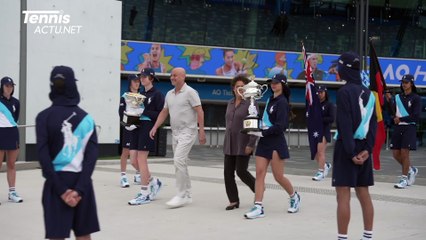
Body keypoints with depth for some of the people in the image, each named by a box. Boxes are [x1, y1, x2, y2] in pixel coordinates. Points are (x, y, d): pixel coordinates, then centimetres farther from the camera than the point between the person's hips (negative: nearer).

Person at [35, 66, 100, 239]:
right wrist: (80, 188, -10)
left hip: (57, 182, -2)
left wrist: (61, 189, -10)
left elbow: (43, 156, -10)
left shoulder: (44, 117, -3)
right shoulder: (86, 117, 3)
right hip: (82, 182, 2)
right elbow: (92, 155, -6)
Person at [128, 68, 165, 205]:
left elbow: (161, 115, -11)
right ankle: (153, 182, 25)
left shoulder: (157, 95, -5)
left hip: (149, 128, -8)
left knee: (141, 159, -9)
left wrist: (144, 112, -16)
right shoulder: (141, 94, 16)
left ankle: (144, 194, -3)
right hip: (138, 127, 8)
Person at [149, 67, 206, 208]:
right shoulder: (169, 94, 13)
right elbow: (164, 112, 17)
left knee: (178, 160, -19)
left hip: (187, 132, -8)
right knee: (181, 163, 10)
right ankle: (187, 195, 18)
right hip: (175, 132, 8)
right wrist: (155, 127, 5)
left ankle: (181, 195, -15)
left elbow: (199, 111, -13)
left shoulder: (190, 92, -9)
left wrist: (202, 131, -18)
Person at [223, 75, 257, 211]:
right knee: (228, 172, 1)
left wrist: (251, 144, -18)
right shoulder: (230, 103, 13)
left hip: (243, 144, -7)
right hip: (229, 144, 7)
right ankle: (234, 201, 8)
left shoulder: (250, 103, -8)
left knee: (241, 171, -7)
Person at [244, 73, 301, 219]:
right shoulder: (270, 100, 13)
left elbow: (280, 126, -17)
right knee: (259, 173, -3)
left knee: (278, 176, 1)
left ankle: (294, 197, 27)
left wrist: (262, 133, -18)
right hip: (264, 141, 7)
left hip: (276, 142, -7)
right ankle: (258, 207, -4)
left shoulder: (282, 102, -10)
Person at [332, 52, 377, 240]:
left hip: (347, 148, -7)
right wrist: (367, 149, 0)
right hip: (362, 148, 8)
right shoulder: (368, 93, 11)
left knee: (343, 195, -6)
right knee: (363, 194, 13)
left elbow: (345, 125, -16)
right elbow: (373, 124, 6)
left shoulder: (344, 92, -11)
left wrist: (350, 152, -15)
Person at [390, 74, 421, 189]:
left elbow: (416, 116, -10)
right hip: (398, 128, 5)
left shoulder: (416, 98, -2)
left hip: (409, 127, -5)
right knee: (396, 153, 4)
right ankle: (411, 170, 28)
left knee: (404, 153, -9)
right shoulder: (397, 97, 13)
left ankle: (404, 178, 0)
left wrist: (401, 119, -10)